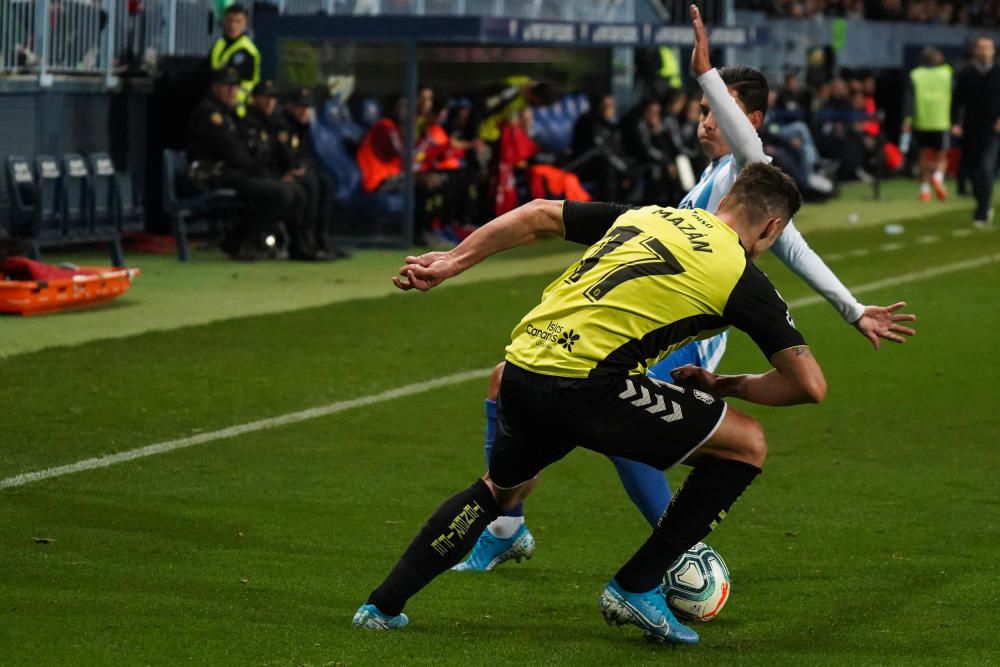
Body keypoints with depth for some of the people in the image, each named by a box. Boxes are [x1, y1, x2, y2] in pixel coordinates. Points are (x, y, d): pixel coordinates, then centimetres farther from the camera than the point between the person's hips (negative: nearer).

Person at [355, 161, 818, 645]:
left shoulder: (645, 216, 22)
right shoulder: (741, 276, 5)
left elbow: (538, 215, 25)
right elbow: (810, 385, 5)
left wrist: (450, 262, 31)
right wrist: (725, 385, 22)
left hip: (521, 373, 7)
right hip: (585, 383, -7)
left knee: (501, 490, 35)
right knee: (747, 445, 7)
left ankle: (382, 606, 34)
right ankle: (636, 589, 10)